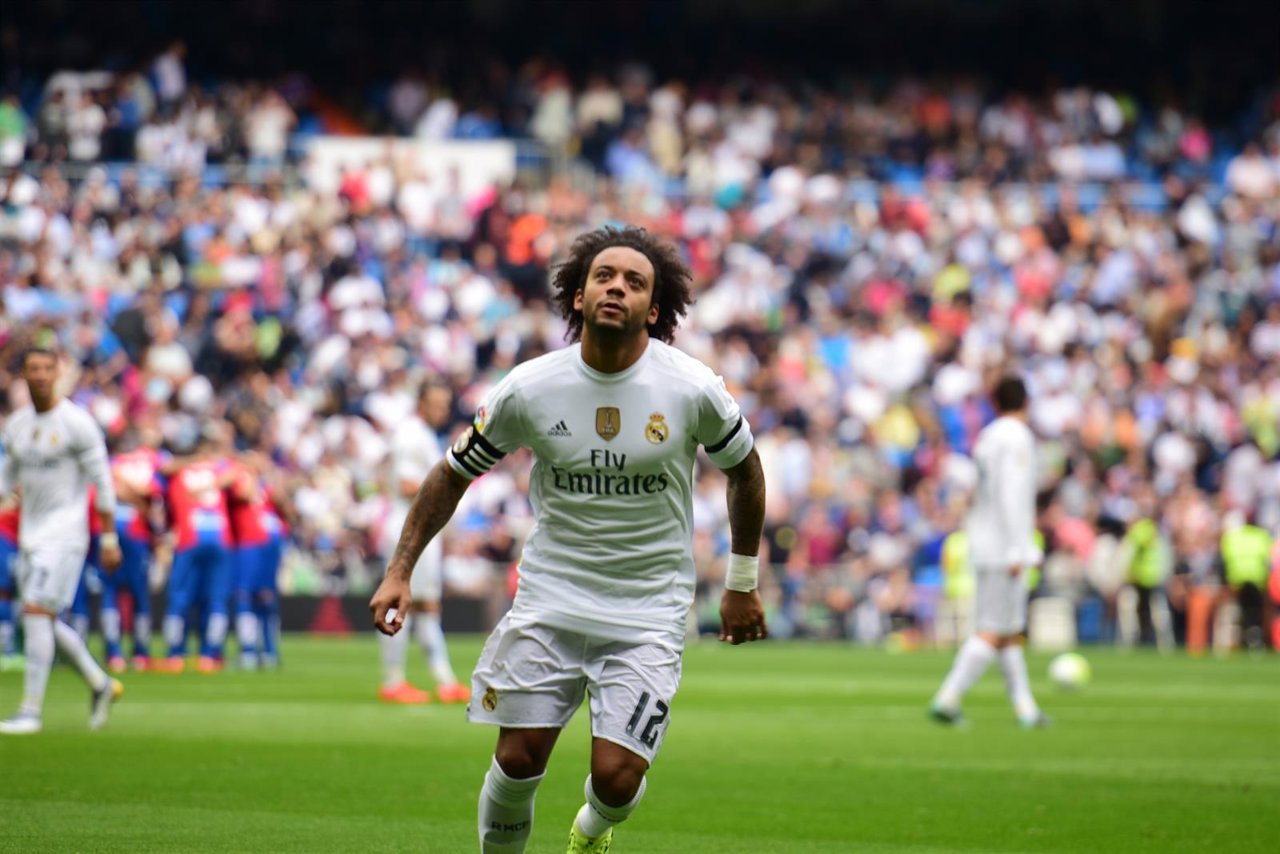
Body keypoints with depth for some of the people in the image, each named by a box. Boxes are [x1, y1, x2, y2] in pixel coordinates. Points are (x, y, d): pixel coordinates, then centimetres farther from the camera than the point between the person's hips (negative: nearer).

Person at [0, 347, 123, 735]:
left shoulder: (77, 423, -10)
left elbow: (102, 482, -8)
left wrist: (110, 538, -10)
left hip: (64, 532, -7)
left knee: (37, 611, -15)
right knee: (43, 620, 10)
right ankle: (101, 684, 27)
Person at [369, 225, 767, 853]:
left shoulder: (693, 390, -10)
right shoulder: (529, 389, -8)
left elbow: (744, 469, 9)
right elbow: (454, 473, 6)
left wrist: (743, 584, 14)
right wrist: (400, 572, -1)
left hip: (648, 610, -1)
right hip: (549, 596, 1)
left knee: (616, 776, -11)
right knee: (518, 760, -4)